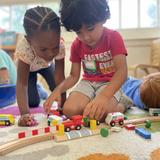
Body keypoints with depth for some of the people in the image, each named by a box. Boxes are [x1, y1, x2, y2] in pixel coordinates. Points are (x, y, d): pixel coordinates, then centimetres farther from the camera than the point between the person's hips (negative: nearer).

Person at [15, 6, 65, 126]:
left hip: (47, 65, 2)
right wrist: (25, 113, -54)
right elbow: (21, 83, -43)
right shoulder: (24, 47, -45)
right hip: (28, 67, -2)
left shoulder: (60, 46, -39)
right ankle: (34, 88, 24)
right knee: (32, 102, -10)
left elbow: (60, 77, -33)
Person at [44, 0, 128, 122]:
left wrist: (104, 96, -43)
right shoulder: (76, 45, 0)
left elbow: (122, 71, -25)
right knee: (69, 110, -25)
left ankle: (120, 106, -1)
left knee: (98, 114, -32)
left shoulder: (113, 37, -13)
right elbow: (74, 76, 5)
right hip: (88, 83, 3)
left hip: (110, 84, -3)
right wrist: (58, 90, -17)